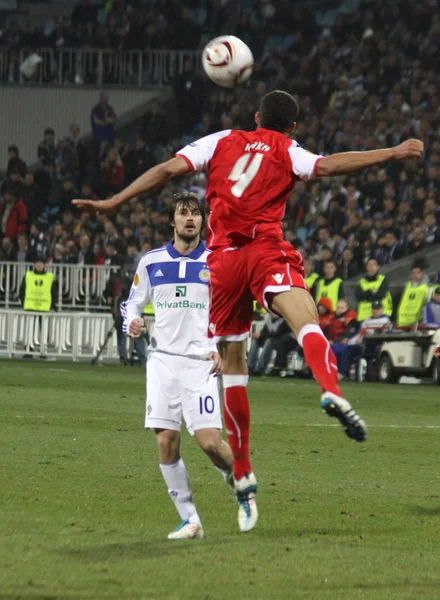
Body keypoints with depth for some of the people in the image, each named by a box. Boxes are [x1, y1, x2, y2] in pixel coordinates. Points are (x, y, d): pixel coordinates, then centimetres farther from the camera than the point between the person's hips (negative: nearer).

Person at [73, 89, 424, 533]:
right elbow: (325, 166, -9)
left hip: (222, 259, 3)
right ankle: (331, 393, -58)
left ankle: (243, 479, 14)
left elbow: (168, 169, 11)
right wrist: (393, 154, -10)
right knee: (305, 319, -23)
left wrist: (113, 203, 16)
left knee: (233, 364, 11)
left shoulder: (222, 142, 18)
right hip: (265, 250, -3)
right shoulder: (287, 151, 9)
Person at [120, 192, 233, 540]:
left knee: (210, 441, -14)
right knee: (166, 442, -5)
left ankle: (238, 479, 19)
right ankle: (190, 520, 5)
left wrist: (222, 349, -7)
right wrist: (132, 323, -5)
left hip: (201, 362, -2)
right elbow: (132, 303, 19)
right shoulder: (151, 262, 8)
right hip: (163, 358, 2)